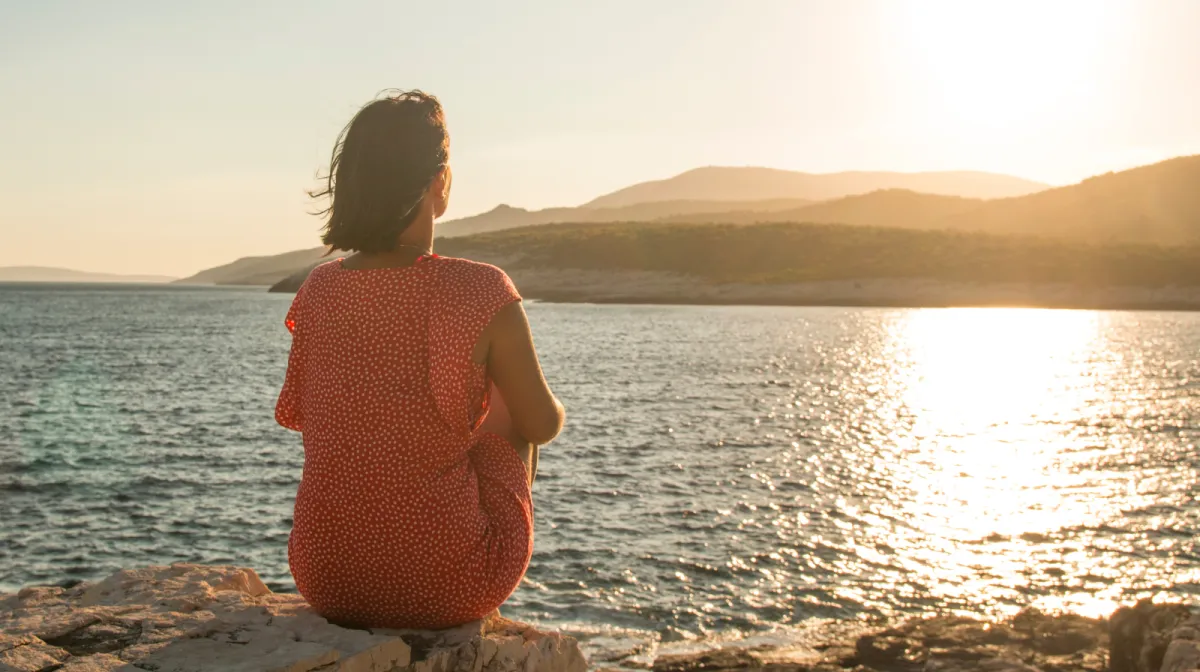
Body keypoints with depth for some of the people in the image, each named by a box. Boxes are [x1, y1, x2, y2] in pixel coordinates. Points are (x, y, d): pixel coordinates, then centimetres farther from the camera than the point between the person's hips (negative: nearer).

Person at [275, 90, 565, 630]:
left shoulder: (318, 290, -5)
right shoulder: (482, 294, -18)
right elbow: (543, 425, -5)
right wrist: (546, 408, 20)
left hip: (325, 581, 4)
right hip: (447, 589, -3)